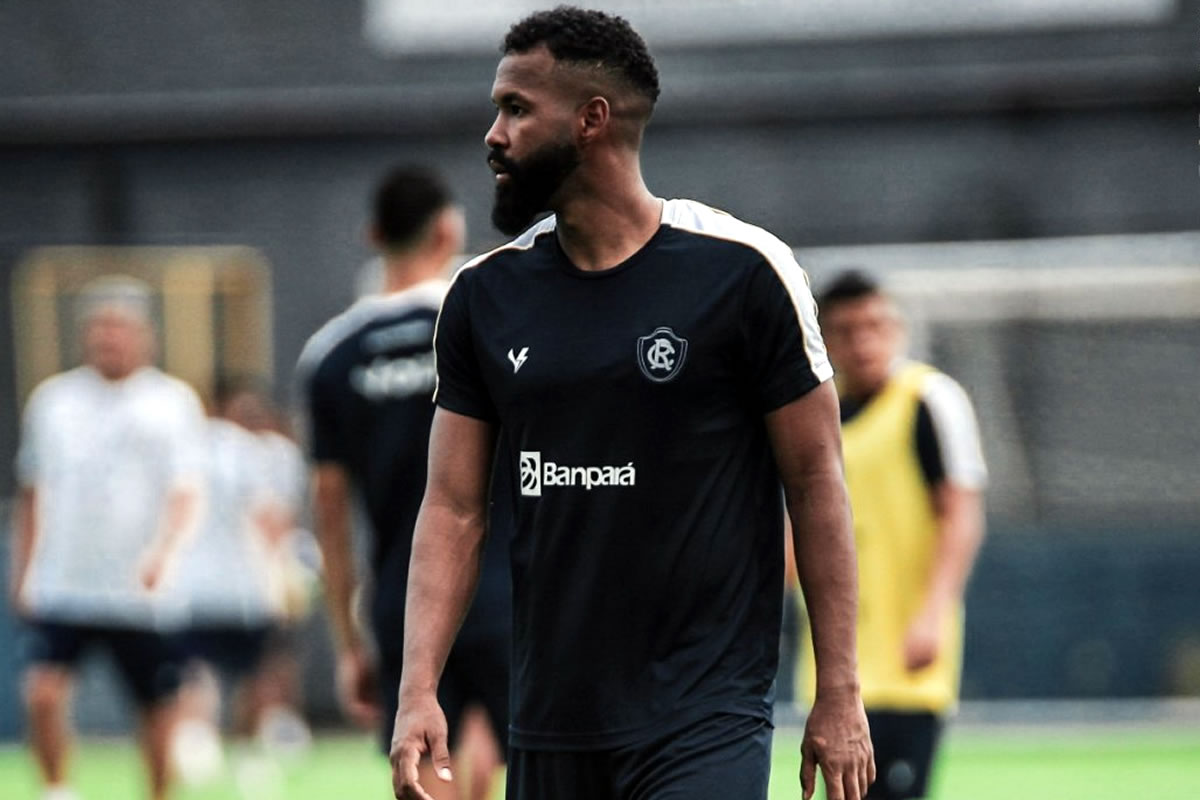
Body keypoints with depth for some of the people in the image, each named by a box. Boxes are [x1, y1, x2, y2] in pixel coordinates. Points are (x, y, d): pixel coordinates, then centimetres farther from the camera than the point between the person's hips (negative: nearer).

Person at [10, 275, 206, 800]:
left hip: (144, 593, -1)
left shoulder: (173, 402, 1)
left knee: (158, 708, 5)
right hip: (61, 587, 1)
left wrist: (162, 551, -27)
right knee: (43, 691, -16)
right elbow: (32, 495, 18)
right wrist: (23, 573, 16)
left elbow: (186, 491, -10)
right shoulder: (52, 399, 9)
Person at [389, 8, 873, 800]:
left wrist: (839, 693, -5)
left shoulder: (741, 271, -5)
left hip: (706, 721, -5)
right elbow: (454, 508, 8)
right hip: (548, 726, 5)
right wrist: (419, 691, -4)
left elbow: (817, 482, -2)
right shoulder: (484, 295, 8)